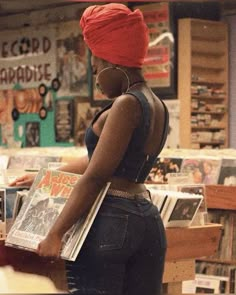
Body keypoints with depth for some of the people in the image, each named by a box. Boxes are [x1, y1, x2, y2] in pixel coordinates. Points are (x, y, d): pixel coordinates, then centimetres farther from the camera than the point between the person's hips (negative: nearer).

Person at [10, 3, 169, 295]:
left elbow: (95, 177, -14)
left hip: (111, 221, -9)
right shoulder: (157, 106, 16)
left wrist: (55, 233, -11)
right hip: (148, 221, 9)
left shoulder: (126, 104, -11)